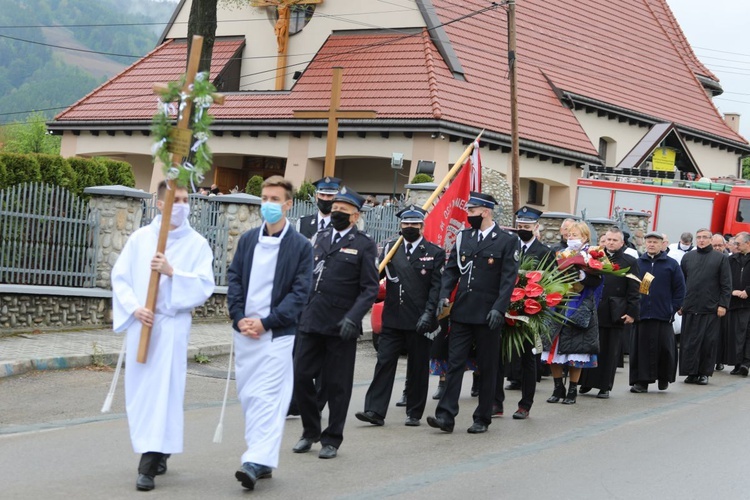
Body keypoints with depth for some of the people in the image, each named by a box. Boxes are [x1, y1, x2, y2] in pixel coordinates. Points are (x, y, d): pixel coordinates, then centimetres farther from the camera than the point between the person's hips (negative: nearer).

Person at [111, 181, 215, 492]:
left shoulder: (197, 244, 1)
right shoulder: (139, 238, 6)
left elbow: (205, 286, -7)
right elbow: (120, 277, 4)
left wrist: (172, 272, -19)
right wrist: (134, 308, -10)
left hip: (172, 325, -3)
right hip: (140, 324, 3)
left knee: (162, 390, -9)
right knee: (139, 390, 7)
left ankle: (149, 464, -10)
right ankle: (157, 451, 24)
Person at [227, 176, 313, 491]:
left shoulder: (301, 246, -2)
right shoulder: (248, 240, 10)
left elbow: (300, 292, -6)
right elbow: (234, 279, 10)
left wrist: (266, 322, -13)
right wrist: (239, 318, -5)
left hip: (277, 333, -5)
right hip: (245, 331, 5)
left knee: (267, 398, -11)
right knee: (247, 396, 8)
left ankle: (257, 461, -16)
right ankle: (260, 454, 16)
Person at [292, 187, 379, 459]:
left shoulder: (364, 245, -2)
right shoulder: (319, 237, 13)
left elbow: (370, 288, -6)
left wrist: (353, 317, -18)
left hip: (340, 326, -5)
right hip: (310, 321, 5)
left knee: (337, 385, 3)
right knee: (301, 377, 4)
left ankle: (332, 439, 16)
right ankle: (310, 432, 22)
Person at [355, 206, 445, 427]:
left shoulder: (434, 253, 3)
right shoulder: (390, 248, 11)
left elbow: (437, 287, -3)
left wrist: (428, 313, -13)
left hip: (419, 321, -2)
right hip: (393, 319, 2)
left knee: (418, 367, 5)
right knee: (384, 362, -3)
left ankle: (414, 413, 15)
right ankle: (375, 411, -3)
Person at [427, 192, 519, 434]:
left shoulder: (507, 241, -4)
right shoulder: (463, 237, 10)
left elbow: (509, 278, -9)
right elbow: (451, 269, 11)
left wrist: (499, 308, -17)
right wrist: (444, 295, -4)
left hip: (487, 314, -4)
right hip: (461, 312, 4)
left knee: (487, 367, 6)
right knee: (454, 363, -1)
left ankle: (482, 418, 14)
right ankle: (446, 415, -3)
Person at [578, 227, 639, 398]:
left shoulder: (629, 262, 2)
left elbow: (633, 291, 0)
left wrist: (632, 312, -7)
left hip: (616, 313, -2)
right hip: (594, 312, 2)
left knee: (611, 351, 3)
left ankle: (605, 386, 10)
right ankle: (586, 382, 17)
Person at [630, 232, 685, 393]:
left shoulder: (671, 264, 5)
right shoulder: (637, 263, 7)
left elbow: (680, 288, 6)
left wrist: (674, 308, -2)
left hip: (663, 315, -1)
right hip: (641, 313, 1)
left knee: (664, 347, 2)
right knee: (641, 347, 0)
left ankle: (664, 377, 21)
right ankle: (641, 381, 4)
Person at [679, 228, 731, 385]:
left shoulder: (720, 258, 4)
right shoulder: (688, 257, 12)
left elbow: (726, 284, 2)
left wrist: (723, 305, -6)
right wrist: (679, 303, 7)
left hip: (711, 308, -2)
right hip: (690, 307, 2)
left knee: (709, 341, 1)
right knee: (689, 341, 0)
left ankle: (704, 373, 8)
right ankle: (691, 372, 6)